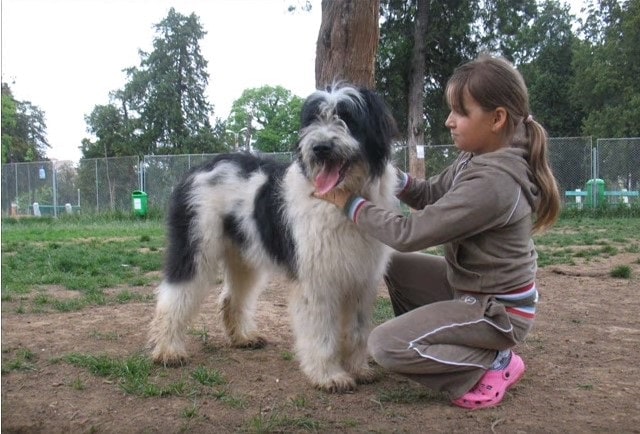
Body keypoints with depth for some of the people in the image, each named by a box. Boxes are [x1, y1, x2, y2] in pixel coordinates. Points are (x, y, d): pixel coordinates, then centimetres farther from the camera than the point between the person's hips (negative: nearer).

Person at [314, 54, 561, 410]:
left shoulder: (491, 183, -31)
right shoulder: (477, 160, -2)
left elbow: (410, 233, -27)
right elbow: (430, 195, 8)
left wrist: (350, 203, -16)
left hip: (498, 311, -9)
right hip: (470, 284, 9)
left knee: (384, 345, -13)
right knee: (394, 263, 16)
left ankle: (493, 363, -2)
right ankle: (427, 339, 18)